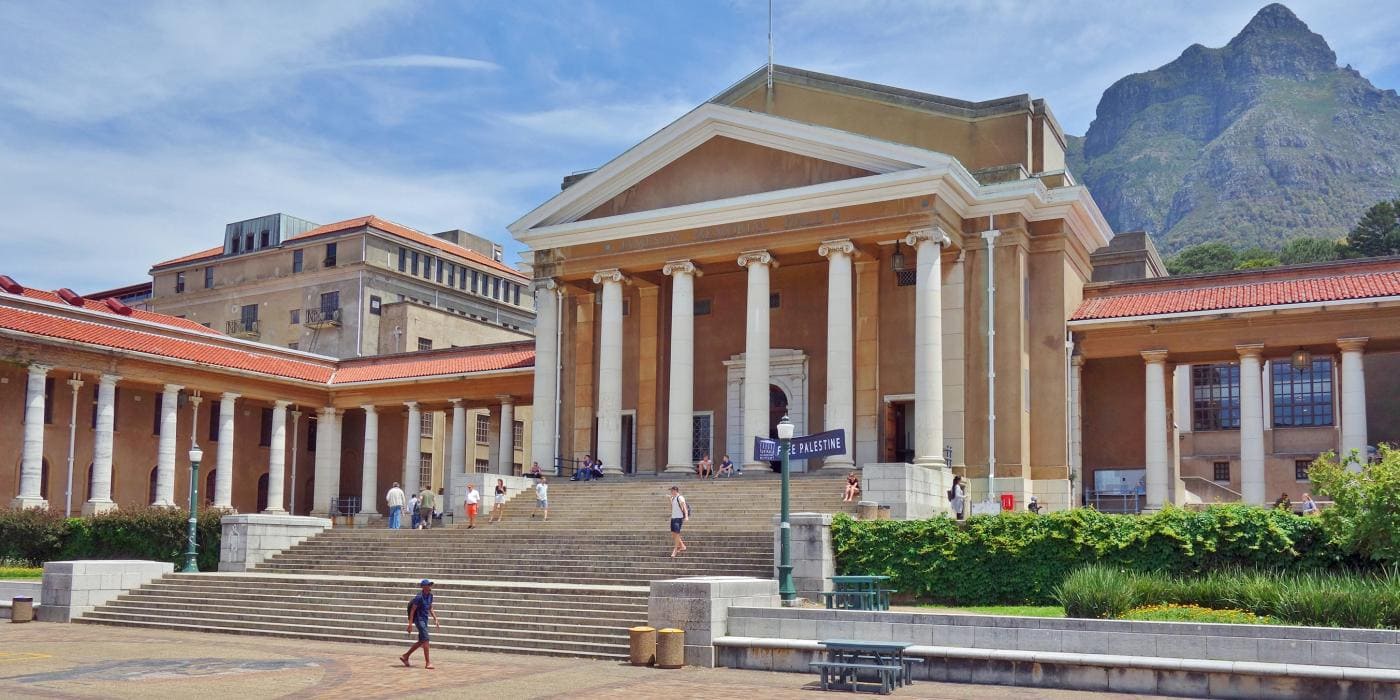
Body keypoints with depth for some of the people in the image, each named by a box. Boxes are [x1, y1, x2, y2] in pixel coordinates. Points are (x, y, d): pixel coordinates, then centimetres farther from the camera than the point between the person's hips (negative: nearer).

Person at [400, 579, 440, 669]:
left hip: (425, 620, 9)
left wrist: (435, 619, 12)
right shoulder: (419, 597, -17)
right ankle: (428, 663, -9)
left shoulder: (430, 596, 7)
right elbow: (412, 610, -15)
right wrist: (410, 624, -19)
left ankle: (405, 656, 26)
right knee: (425, 640, -11)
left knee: (421, 642, 13)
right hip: (419, 619, -9)